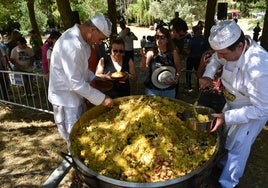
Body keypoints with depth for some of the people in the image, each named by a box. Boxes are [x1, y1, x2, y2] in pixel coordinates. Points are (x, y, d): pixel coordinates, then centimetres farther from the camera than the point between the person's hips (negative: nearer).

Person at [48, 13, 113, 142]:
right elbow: (76, 83, -29)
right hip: (66, 99, -9)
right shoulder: (71, 45, -29)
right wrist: (102, 98, -22)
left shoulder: (79, 37, 3)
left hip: (75, 96, 9)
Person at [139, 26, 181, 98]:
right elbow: (143, 69, -15)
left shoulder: (173, 53, -2)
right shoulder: (151, 53, -5)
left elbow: (178, 69, 5)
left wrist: (176, 78, -14)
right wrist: (143, 58, -31)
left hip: (169, 90, 1)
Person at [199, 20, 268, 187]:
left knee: (237, 148, 4)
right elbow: (216, 60, 5)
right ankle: (224, 165, 49)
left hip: (254, 110, -7)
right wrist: (208, 75, -13)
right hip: (233, 103, 7)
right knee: (226, 137, 23)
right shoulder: (233, 47, -19)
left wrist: (227, 117, -36)